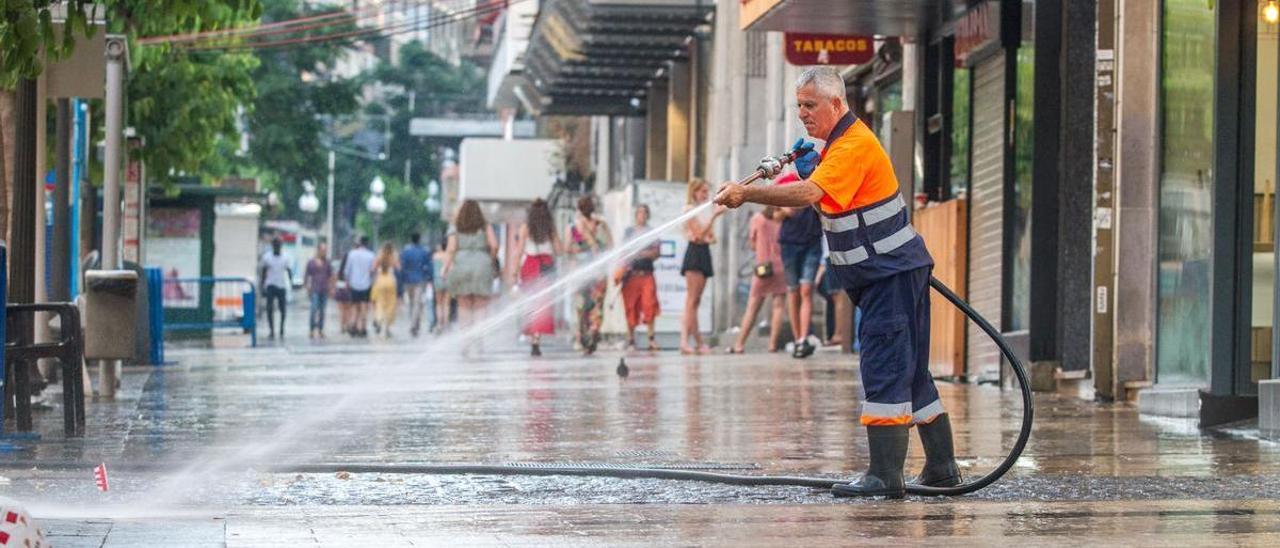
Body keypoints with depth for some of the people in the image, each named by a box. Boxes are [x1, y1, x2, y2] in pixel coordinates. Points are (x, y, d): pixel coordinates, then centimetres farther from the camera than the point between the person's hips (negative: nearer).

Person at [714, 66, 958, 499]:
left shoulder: (855, 144, -18)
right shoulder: (836, 143, 15)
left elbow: (810, 194, -32)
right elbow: (827, 203, 21)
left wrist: (747, 194, -37)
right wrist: (805, 169, 5)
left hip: (892, 272, -11)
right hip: (880, 274, 11)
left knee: (885, 369, -14)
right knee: (910, 372, 13)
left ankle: (885, 475, -17)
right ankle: (941, 468, 18)